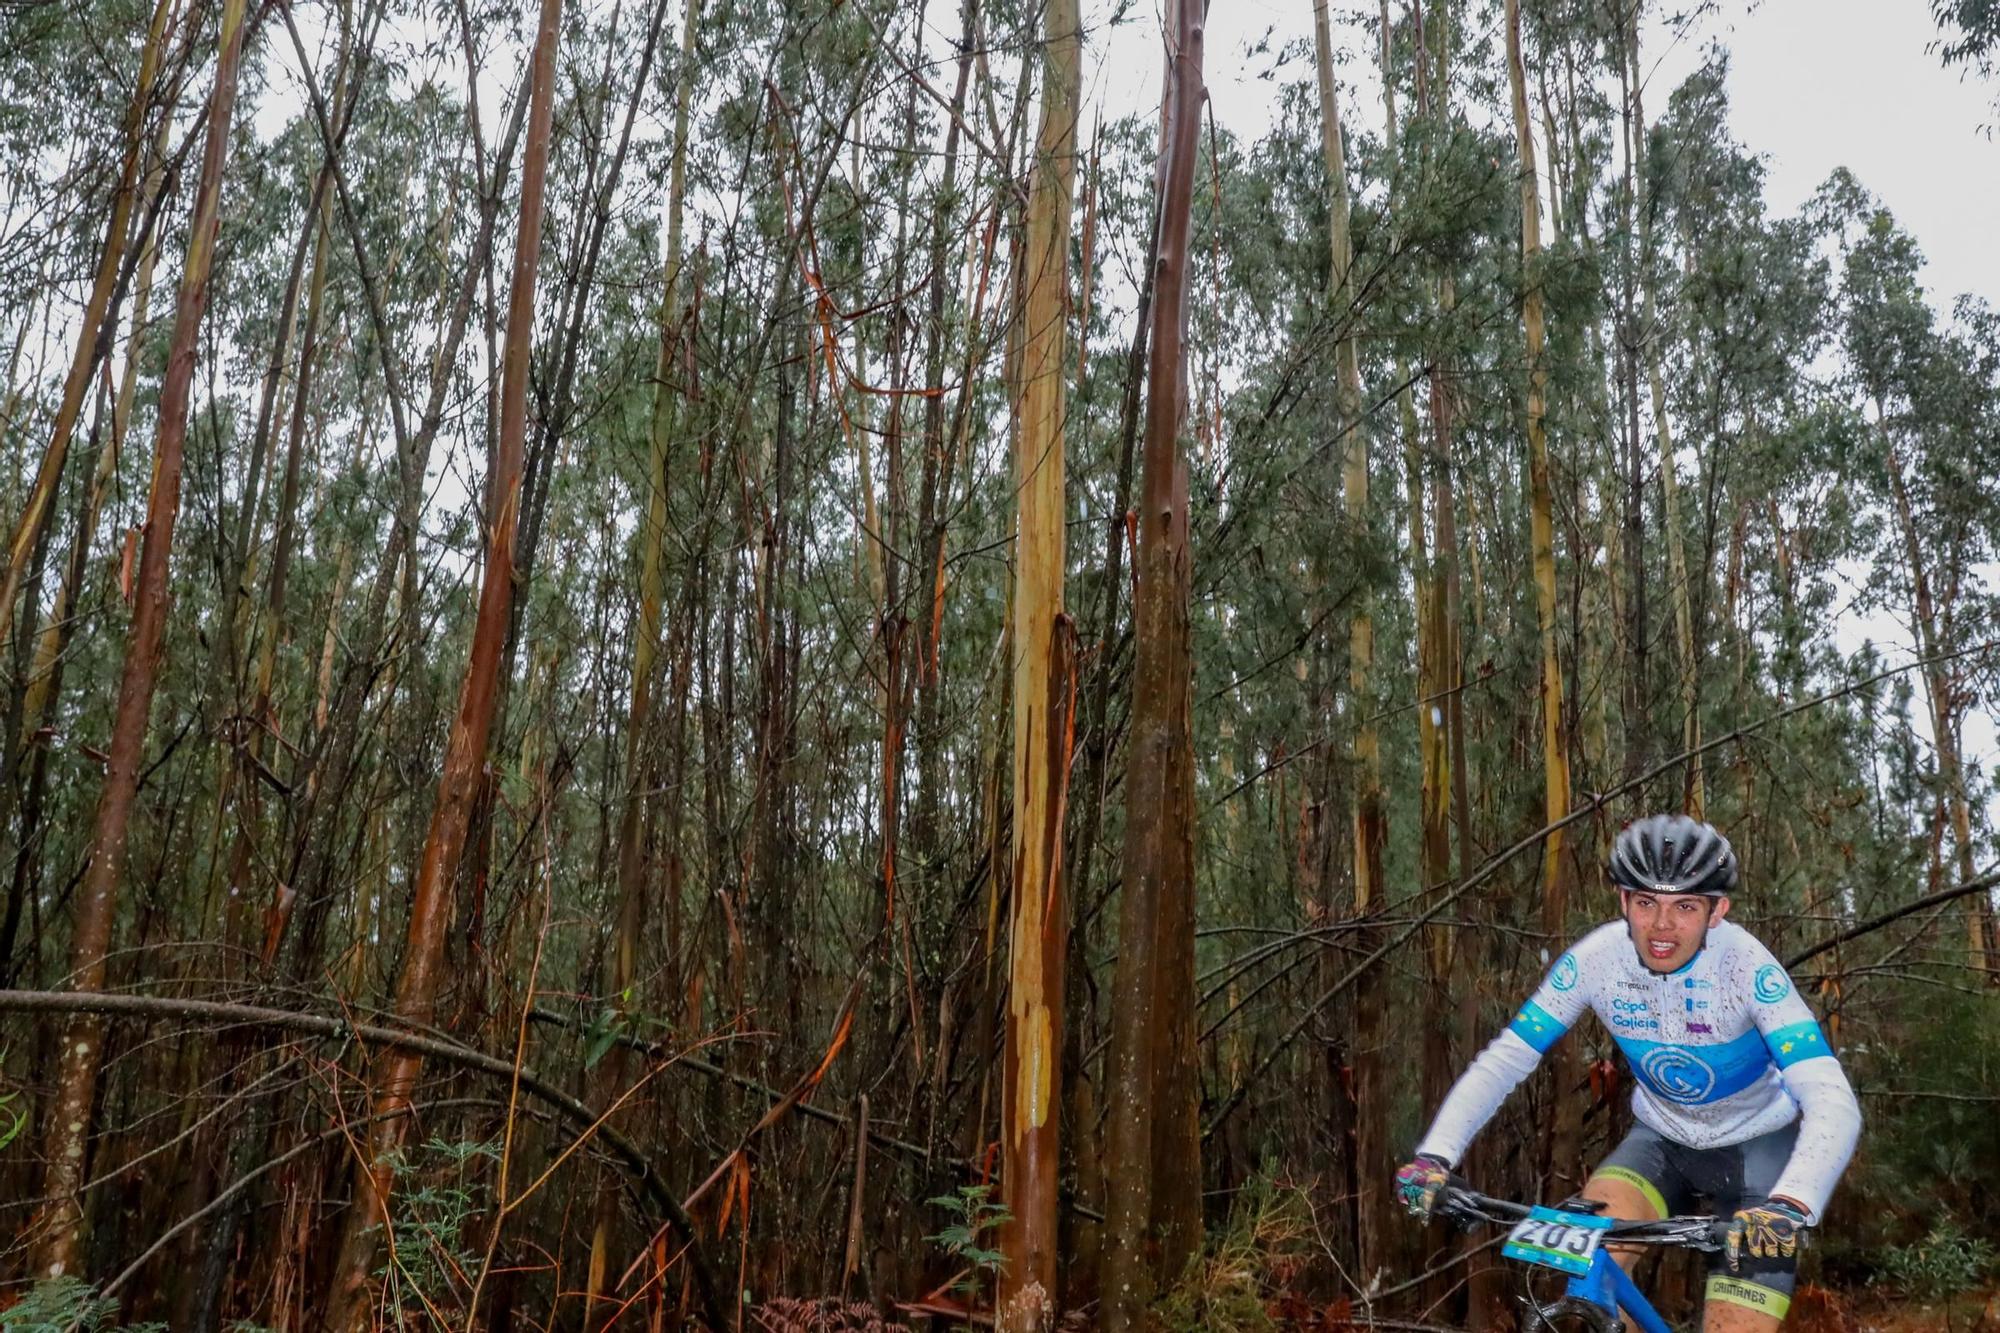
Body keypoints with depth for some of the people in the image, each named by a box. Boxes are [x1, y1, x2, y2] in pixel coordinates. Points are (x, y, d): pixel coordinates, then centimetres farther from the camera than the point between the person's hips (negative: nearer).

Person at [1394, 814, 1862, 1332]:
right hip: (1663, 1138, 2)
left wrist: (1791, 1206, -55)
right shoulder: (1595, 959, -21)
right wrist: (1435, 1156, -33)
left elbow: (1833, 1104, -36)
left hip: (1757, 1145, -2)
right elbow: (1502, 1061, -18)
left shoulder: (1746, 966, -29)